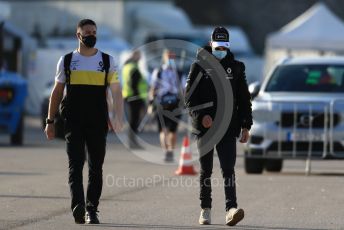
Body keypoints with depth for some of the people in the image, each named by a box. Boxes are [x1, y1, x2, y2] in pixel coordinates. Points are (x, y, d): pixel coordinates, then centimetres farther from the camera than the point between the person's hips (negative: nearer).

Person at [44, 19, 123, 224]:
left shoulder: (107, 61, 8)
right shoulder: (67, 60, 8)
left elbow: (116, 91, 4)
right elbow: (57, 92, 12)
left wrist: (119, 118, -9)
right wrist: (50, 121, 8)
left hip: (98, 122, 1)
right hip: (73, 121, -1)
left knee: (96, 167, 4)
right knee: (75, 165, -11)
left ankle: (92, 210, 11)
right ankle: (78, 207, -23)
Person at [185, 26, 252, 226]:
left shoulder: (236, 67, 9)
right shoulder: (199, 66, 3)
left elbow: (244, 99, 12)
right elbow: (190, 97, -1)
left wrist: (246, 126, 5)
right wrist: (201, 115, -16)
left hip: (228, 127, 0)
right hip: (205, 127, 0)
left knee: (228, 169, -11)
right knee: (206, 170, 8)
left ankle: (231, 209, -23)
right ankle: (206, 210, 17)